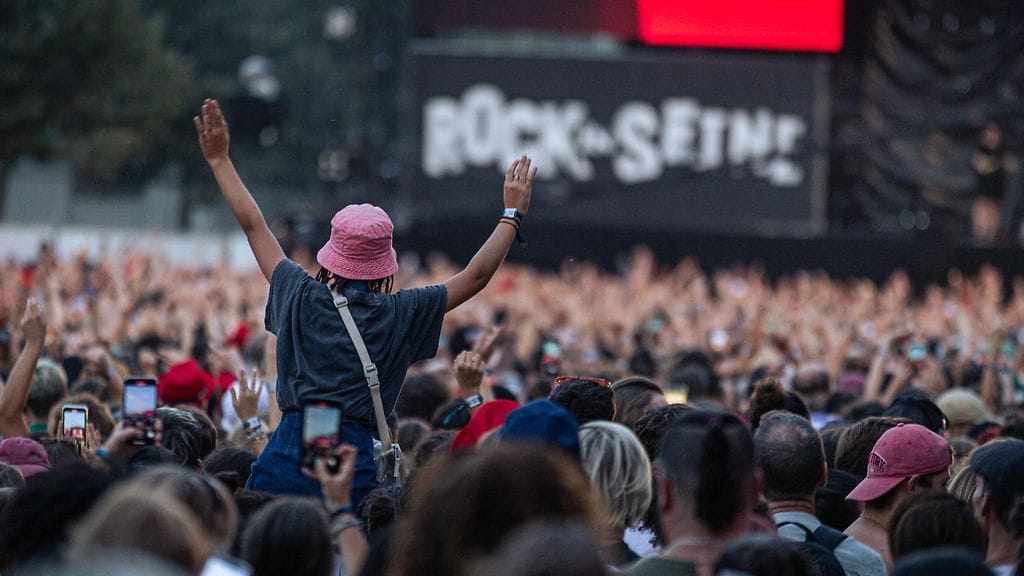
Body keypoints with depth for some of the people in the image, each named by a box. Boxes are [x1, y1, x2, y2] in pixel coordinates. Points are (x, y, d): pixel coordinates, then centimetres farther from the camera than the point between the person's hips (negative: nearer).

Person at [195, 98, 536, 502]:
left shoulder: (304, 297, 6)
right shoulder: (401, 314, 2)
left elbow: (253, 225, 18)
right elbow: (476, 276, 12)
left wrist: (220, 160, 29)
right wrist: (513, 214, 23)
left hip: (287, 455, 1)